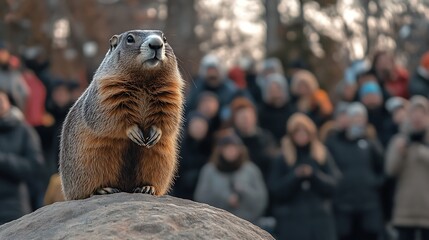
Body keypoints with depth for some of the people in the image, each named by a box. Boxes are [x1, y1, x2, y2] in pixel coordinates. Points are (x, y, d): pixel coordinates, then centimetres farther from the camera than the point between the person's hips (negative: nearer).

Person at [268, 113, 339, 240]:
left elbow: (333, 185, 2)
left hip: (321, 221, 2)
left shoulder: (322, 155, 9)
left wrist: (314, 174, -14)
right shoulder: (281, 160, 4)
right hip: (291, 222, -2)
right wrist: (295, 176, -16)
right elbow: (275, 190, -3)